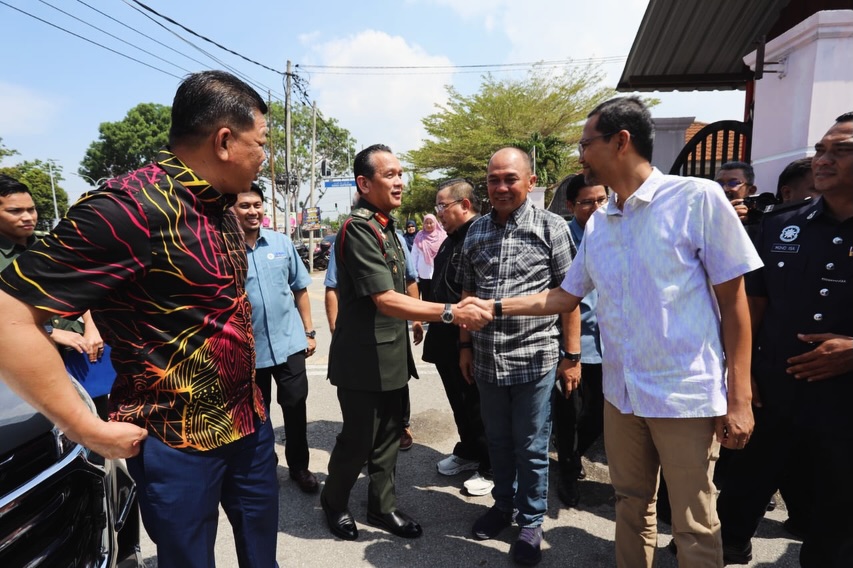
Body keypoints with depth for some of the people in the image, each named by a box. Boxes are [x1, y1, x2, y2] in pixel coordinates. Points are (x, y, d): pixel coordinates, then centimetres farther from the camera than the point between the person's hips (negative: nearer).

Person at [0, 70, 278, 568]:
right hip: (178, 444, -7)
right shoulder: (135, 205, -24)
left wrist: (249, 394, 13)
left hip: (250, 421, 8)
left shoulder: (221, 206, 4)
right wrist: (90, 432, -19)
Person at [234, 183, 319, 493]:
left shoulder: (282, 242, 2)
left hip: (289, 342, 2)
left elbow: (300, 289, 8)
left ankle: (299, 466, 30)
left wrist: (309, 331, 7)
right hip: (248, 347, -1)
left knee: (295, 406, 9)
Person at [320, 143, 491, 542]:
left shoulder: (386, 226, 11)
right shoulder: (358, 228, -19)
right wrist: (451, 313, -30)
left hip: (391, 355, 8)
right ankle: (334, 504, 32)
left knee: (388, 437, 17)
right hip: (363, 358, -8)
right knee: (358, 439, 8)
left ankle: (383, 507, 34)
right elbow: (385, 300, -27)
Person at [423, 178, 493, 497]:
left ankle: (490, 468, 24)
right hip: (447, 340, 9)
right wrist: (432, 324, 19)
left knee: (478, 406, 6)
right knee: (459, 402, 22)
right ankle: (467, 452, 40)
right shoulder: (451, 240, 14)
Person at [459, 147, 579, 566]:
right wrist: (465, 345, 11)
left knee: (531, 448, 10)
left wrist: (573, 355, -6)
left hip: (534, 357, -4)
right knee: (498, 441, 19)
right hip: (487, 358, 4)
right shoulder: (476, 230, 6)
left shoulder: (551, 227, -6)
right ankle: (503, 504, 40)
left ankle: (531, 522, 30)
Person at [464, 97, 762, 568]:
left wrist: (739, 397, -9)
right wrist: (496, 307, 10)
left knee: (694, 527, 8)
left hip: (686, 395, -5)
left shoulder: (697, 198, -10)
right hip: (621, 394, 6)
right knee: (631, 508, 20)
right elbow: (566, 296, 16)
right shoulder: (597, 224, 7)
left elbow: (733, 300, -8)